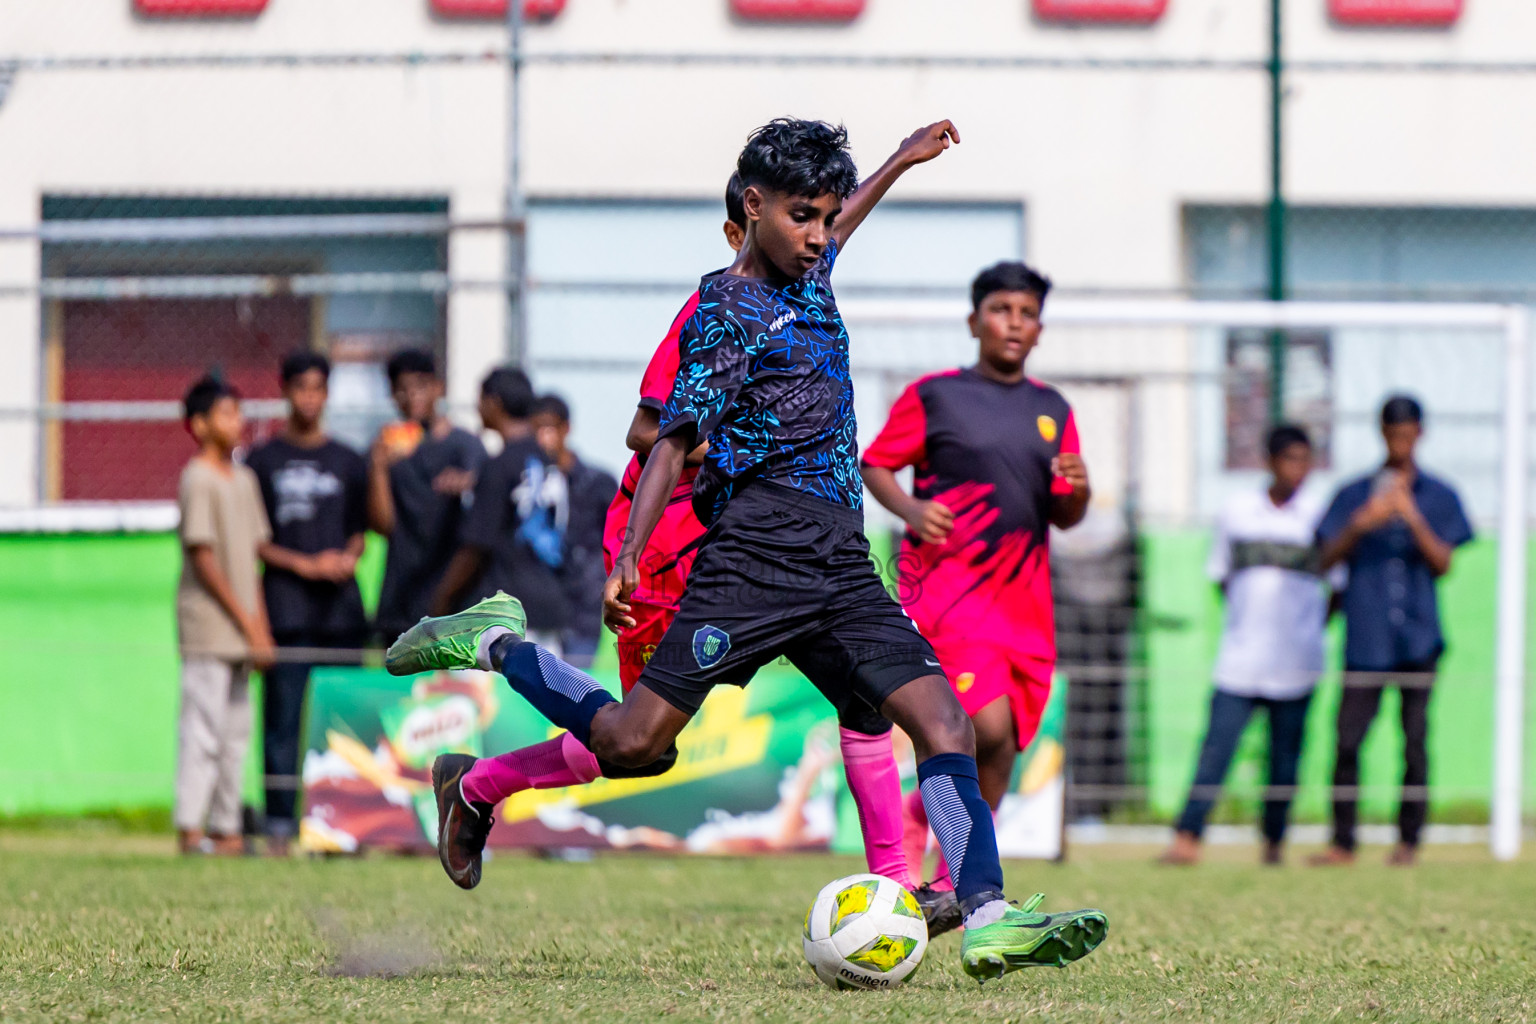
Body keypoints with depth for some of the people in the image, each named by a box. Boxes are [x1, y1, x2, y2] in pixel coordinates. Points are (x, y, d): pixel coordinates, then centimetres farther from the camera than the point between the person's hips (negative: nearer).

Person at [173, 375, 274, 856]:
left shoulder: (243, 479, 15)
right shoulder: (198, 479, -9)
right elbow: (203, 556, -13)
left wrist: (261, 628, 12)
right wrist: (246, 621, -13)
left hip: (241, 631, 8)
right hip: (208, 626, -8)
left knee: (236, 729, 8)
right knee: (203, 725, -9)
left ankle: (225, 828, 11)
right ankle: (190, 827, -9)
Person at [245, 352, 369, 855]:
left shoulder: (348, 463, 17)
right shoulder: (263, 461, 8)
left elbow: (359, 531, 18)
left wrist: (347, 560, -4)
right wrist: (304, 564, -9)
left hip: (341, 606, 3)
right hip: (286, 606, -2)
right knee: (283, 717, -7)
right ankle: (279, 826, -6)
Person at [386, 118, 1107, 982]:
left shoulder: (811, 278, 19)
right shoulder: (729, 313, -4)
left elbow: (829, 236, 46)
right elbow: (673, 442, -8)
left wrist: (903, 162, 52)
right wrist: (629, 559, -18)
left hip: (841, 563, 7)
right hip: (760, 550, -7)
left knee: (944, 723, -10)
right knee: (636, 742, -10)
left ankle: (987, 920, -19)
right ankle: (496, 644, 14)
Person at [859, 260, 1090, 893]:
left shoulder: (1052, 411, 16)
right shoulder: (933, 396, 3)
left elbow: (1064, 518, 18)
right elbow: (873, 467, 6)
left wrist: (1078, 492, -5)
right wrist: (911, 510, -13)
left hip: (1023, 597, 5)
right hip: (947, 581, -5)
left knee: (1003, 745, 3)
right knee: (988, 726, -22)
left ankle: (957, 876, 17)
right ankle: (919, 811, 3)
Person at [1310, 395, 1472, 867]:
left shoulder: (1439, 497, 10)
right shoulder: (1353, 495, 11)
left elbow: (1443, 563, 1)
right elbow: (1327, 559, 5)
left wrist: (1413, 519, -13)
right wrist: (1360, 525, -12)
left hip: (1418, 638, 0)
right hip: (1365, 639, 0)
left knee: (1415, 738, -2)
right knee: (1347, 740, -6)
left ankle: (1409, 839, 6)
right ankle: (1342, 842, -1)